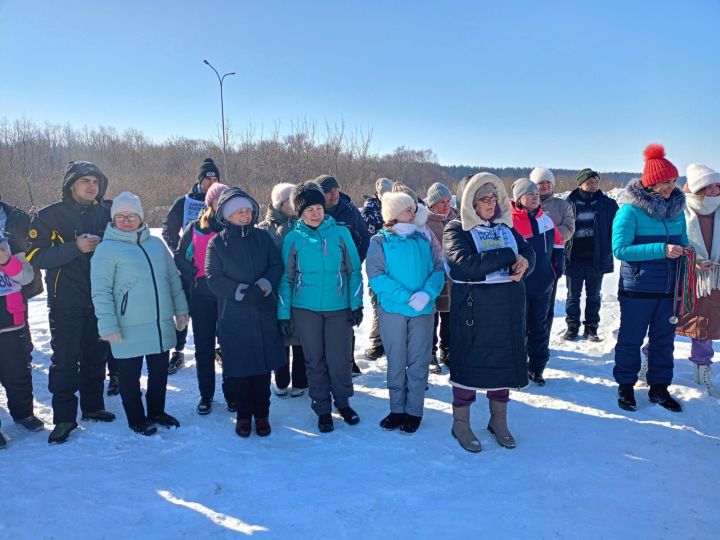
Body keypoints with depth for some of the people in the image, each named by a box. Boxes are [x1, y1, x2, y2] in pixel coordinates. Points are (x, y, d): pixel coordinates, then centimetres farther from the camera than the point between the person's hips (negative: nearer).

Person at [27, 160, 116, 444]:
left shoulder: (105, 214, 7)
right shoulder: (50, 216, -4)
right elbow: (35, 256, -11)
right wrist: (75, 247, -21)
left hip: (100, 300, 4)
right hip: (66, 303, -3)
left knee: (96, 356, 12)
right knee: (65, 360, 0)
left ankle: (93, 406, 28)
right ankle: (64, 417, 12)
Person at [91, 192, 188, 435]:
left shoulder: (156, 244, 7)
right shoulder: (107, 249, -8)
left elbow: (173, 279, 13)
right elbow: (101, 291, -11)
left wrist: (180, 309, 12)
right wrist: (108, 324, -16)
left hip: (162, 325, 5)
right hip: (128, 330, -5)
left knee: (160, 373, 17)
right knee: (130, 376, 10)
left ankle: (157, 412, 37)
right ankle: (137, 419, 28)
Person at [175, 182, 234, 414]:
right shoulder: (195, 228, 5)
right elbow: (180, 256, 9)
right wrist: (193, 274, -4)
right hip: (202, 296, 1)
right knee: (204, 348, 8)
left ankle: (231, 393, 18)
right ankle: (206, 395, 21)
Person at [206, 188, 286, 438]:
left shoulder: (262, 237, 5)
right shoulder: (217, 243, -1)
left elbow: (276, 265, 4)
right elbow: (214, 278, -6)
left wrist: (265, 284, -16)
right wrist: (241, 292, -19)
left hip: (264, 313, 2)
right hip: (233, 316, -2)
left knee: (263, 364, 7)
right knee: (239, 367, 4)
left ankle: (262, 414, 22)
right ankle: (243, 414, 22)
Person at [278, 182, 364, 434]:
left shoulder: (341, 233, 0)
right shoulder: (293, 239, 1)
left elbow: (354, 271, 2)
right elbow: (286, 278, 4)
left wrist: (357, 304, -3)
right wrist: (284, 314, 1)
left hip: (339, 308, 0)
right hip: (305, 309, 1)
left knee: (340, 359, 3)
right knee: (315, 361, 9)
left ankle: (343, 402, 28)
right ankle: (323, 409, 25)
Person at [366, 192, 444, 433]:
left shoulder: (423, 239, 6)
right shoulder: (380, 241, -2)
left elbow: (438, 270, 0)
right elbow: (376, 277, -11)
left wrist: (426, 294, -19)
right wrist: (407, 297, -20)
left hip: (423, 311, 2)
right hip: (392, 310, -1)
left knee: (418, 362, 7)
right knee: (396, 362, 10)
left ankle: (414, 411, 20)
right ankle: (397, 409, 24)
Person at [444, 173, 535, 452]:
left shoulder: (504, 227, 12)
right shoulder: (456, 230, -6)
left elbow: (528, 252, 8)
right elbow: (467, 264, -21)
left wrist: (524, 263, -17)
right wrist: (508, 256, -17)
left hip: (508, 307, 6)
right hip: (472, 307, -5)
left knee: (504, 360, 12)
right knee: (468, 362, 3)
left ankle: (498, 421, 30)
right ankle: (461, 423, 20)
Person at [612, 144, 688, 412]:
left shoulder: (677, 207, 6)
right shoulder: (630, 209, -12)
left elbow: (682, 240, 19)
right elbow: (619, 249, -18)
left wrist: (686, 252, -4)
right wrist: (661, 250, -24)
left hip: (669, 289, 6)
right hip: (638, 288, -5)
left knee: (664, 340, 14)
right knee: (631, 339, 7)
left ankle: (659, 387, 28)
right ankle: (625, 386, 23)